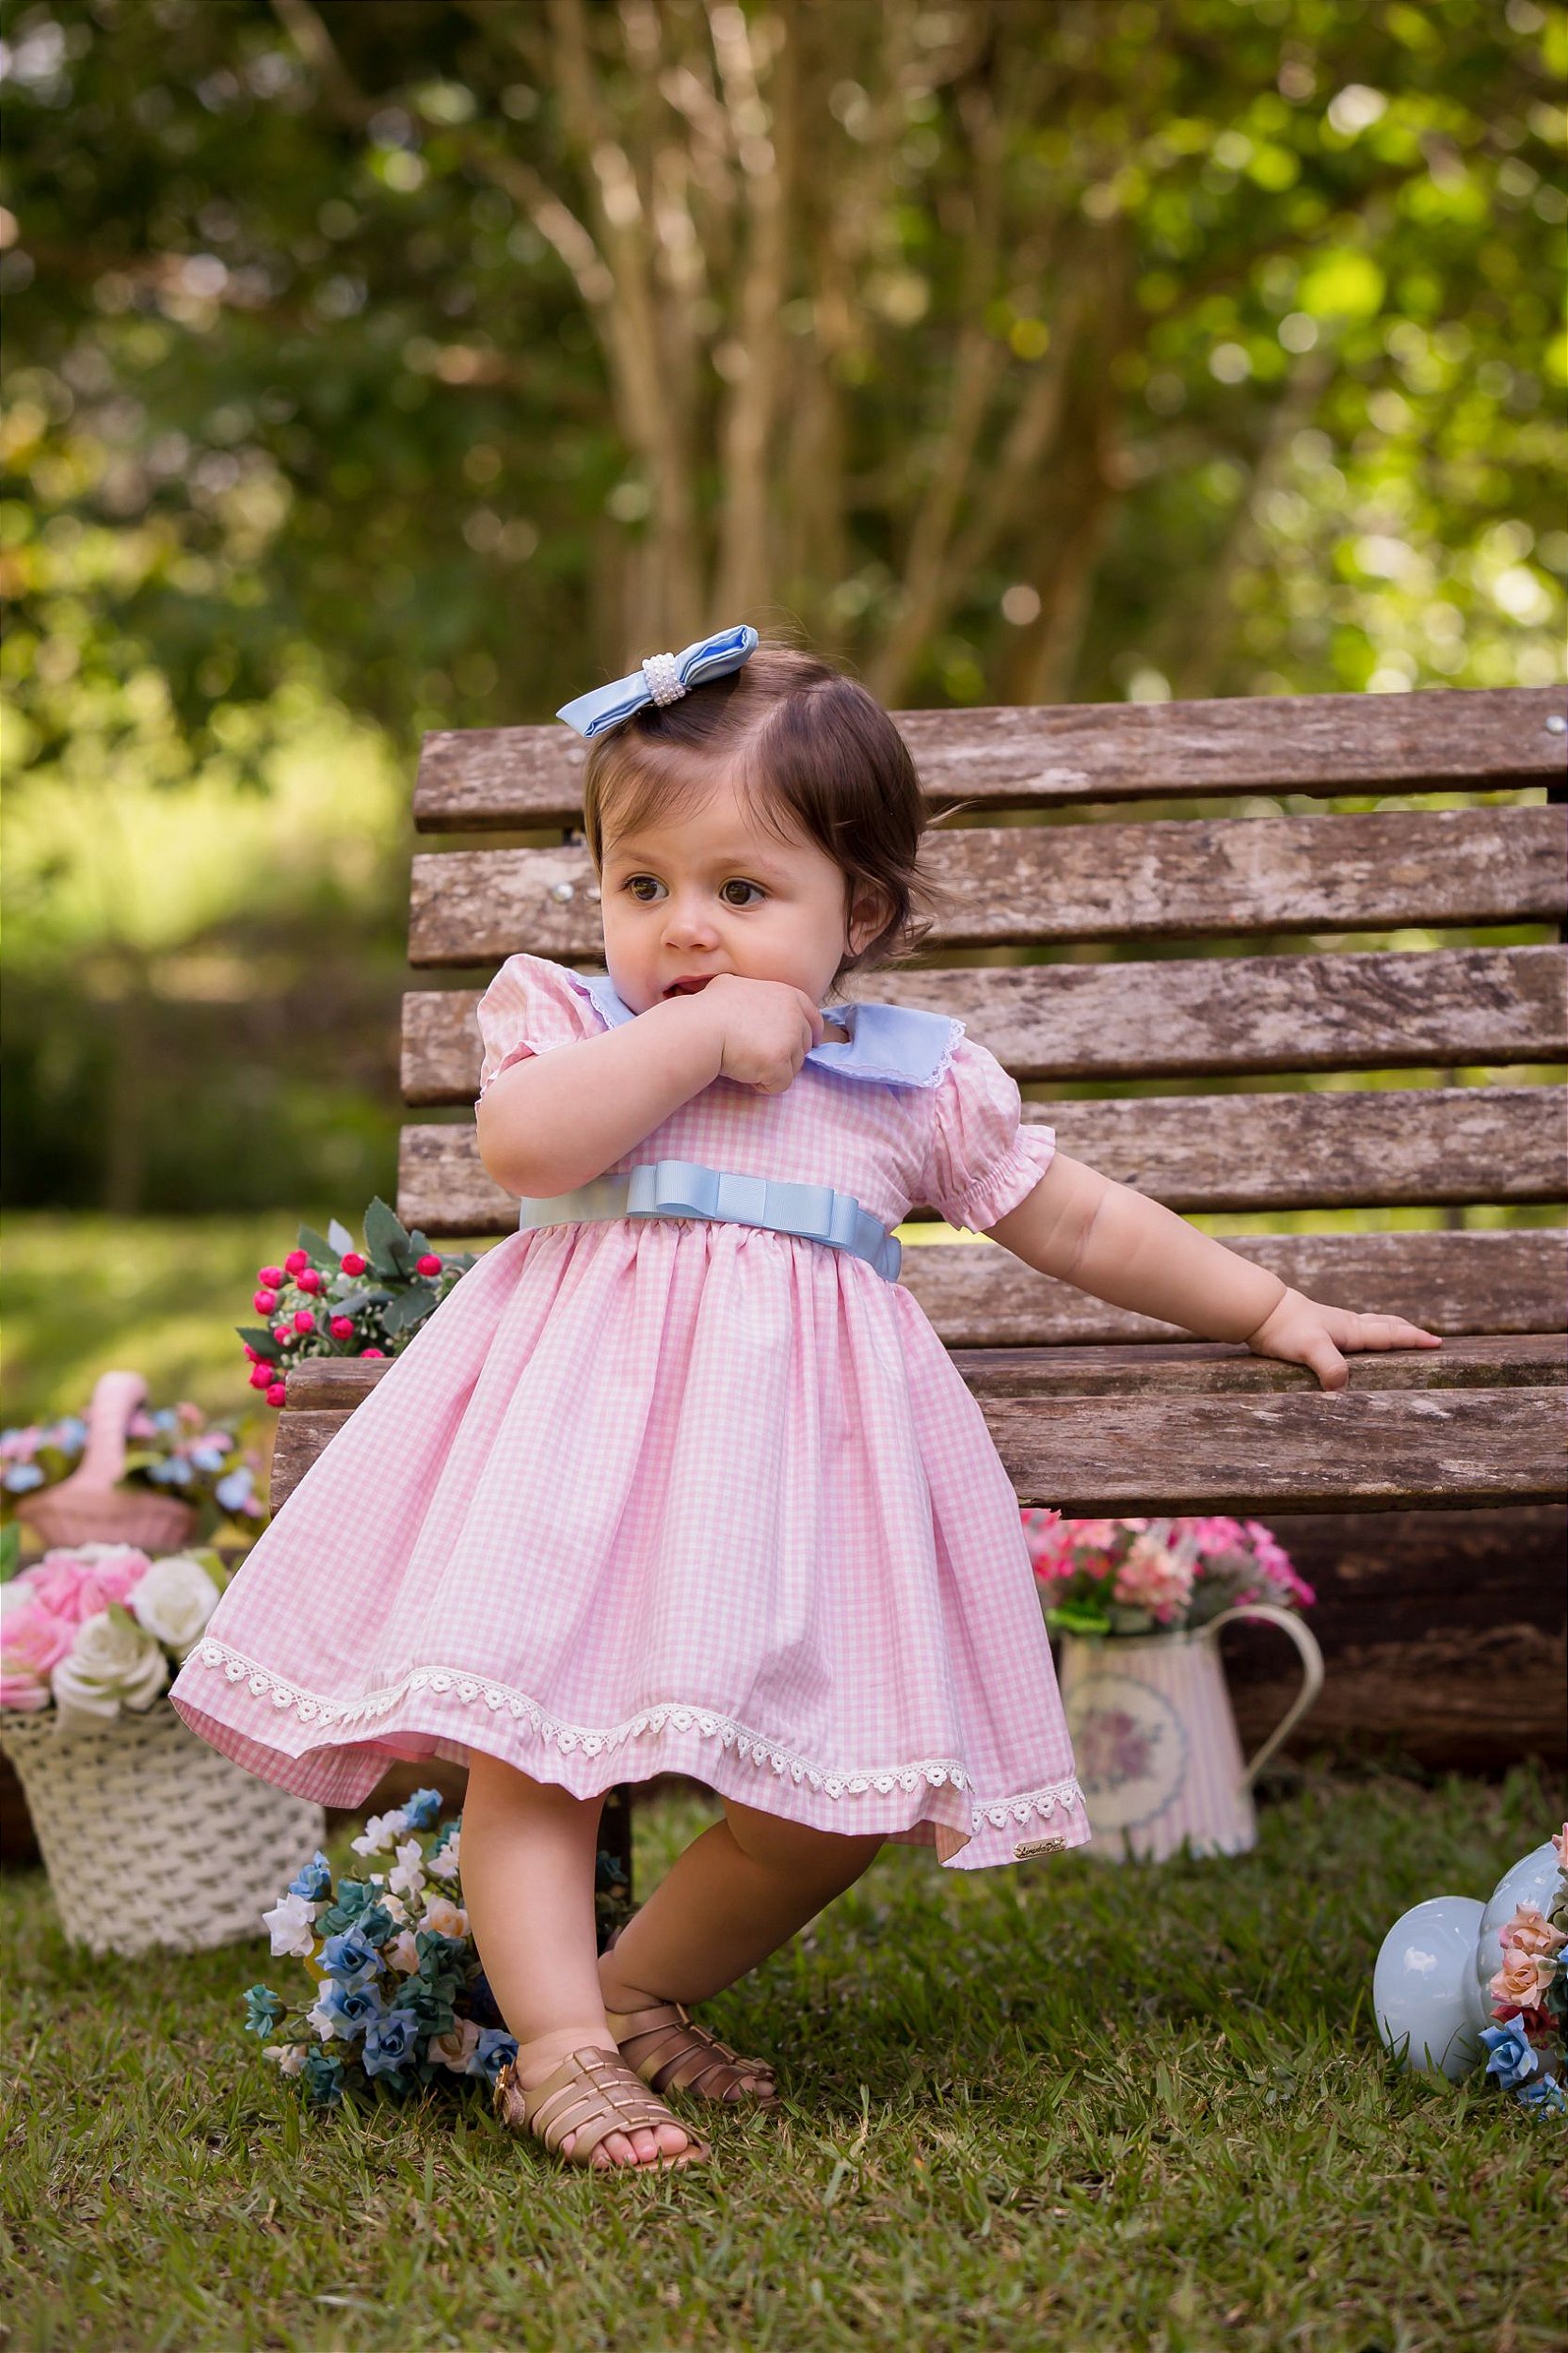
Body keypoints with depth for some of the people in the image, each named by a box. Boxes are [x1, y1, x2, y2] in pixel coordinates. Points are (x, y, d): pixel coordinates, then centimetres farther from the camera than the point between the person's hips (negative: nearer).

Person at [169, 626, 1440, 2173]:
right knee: (528, 1726, -13)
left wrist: (1271, 1310, 19)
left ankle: (637, 1992, 16)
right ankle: (559, 2046, -7)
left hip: (804, 1431, 2)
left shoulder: (917, 1080, 10)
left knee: (841, 1785, -1)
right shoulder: (570, 1018, 5)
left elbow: (1082, 1225, 19)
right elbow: (521, 1140, -17)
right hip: (595, 1410, -2)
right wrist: (705, 1034, -13)